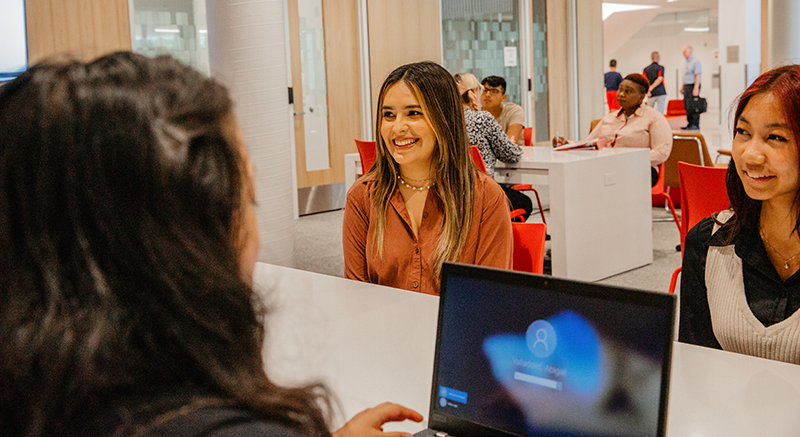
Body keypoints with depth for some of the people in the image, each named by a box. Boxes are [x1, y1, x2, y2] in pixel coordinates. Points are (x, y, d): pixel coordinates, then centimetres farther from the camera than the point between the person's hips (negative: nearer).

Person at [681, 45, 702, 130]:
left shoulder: (695, 62, -10)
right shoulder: (687, 63, 18)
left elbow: (697, 76, -16)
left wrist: (696, 88, -22)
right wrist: (683, 87, 19)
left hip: (693, 86, -9)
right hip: (686, 86, 9)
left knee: (692, 106, -10)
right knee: (687, 106, 8)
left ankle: (695, 125, -8)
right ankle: (689, 124, 13)